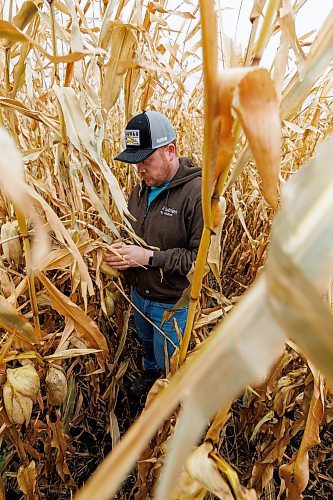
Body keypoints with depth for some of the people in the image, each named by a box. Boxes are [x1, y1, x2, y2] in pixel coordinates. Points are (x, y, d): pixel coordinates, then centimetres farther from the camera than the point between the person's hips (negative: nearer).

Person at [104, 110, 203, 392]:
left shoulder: (198, 193, -26)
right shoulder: (142, 188, -2)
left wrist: (150, 257, -31)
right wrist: (120, 250, -10)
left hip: (173, 303, -7)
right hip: (139, 294, 7)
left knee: (169, 363, 17)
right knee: (147, 343, 33)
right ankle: (150, 370, 64)